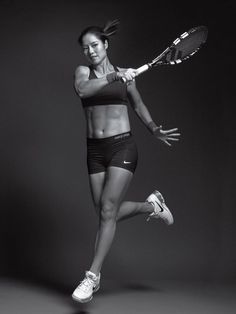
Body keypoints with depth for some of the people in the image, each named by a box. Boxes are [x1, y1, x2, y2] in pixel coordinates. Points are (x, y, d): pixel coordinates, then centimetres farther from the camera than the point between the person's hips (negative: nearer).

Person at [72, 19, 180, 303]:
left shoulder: (124, 75, 7)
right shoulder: (83, 72, 5)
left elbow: (138, 105, 23)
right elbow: (82, 90, -20)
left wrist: (155, 130, 18)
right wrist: (113, 77, -29)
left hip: (122, 147, -3)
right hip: (95, 151, 3)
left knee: (108, 210, -11)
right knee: (107, 213, 6)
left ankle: (92, 275, -4)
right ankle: (152, 205, 32)